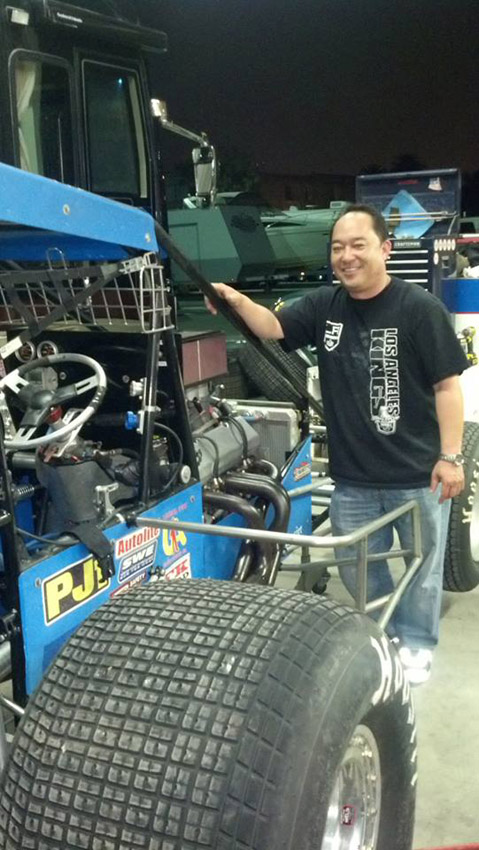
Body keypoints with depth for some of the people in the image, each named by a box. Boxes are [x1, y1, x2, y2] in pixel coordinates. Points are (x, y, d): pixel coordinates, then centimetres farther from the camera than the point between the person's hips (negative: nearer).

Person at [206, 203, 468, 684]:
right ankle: (383, 632, 42)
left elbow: (447, 385, -11)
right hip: (353, 474, 5)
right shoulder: (324, 306, 3)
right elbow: (273, 328, 4)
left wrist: (451, 456, -14)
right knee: (355, 564, 17)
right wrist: (239, 303, -18)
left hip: (417, 472, -4)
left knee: (421, 562, 14)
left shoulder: (419, 308, -12)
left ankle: (416, 643, 36)